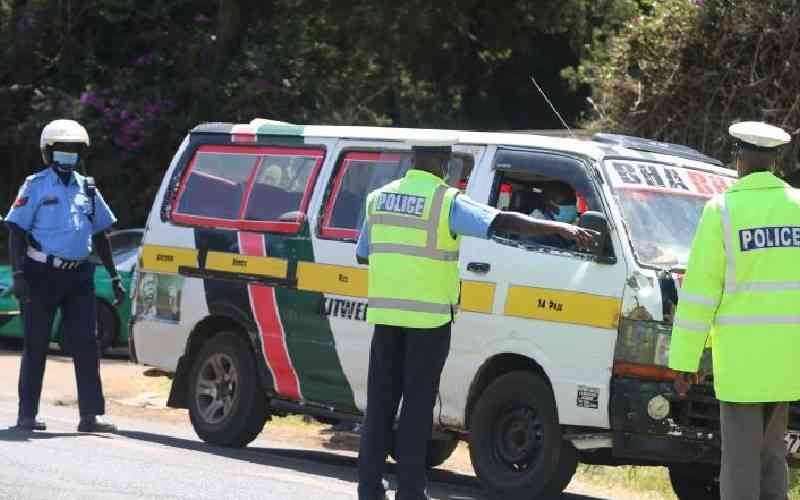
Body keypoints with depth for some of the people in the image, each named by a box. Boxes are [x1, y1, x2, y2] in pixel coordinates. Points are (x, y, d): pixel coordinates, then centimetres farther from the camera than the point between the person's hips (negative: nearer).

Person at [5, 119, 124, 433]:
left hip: (78, 276, 4)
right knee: (36, 345, 2)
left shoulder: (87, 189, 13)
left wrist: (114, 277, 15)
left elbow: (100, 236, 19)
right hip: (42, 274, -4)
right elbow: (16, 232, -5)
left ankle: (91, 415, -5)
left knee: (85, 344, -3)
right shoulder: (36, 187, -2)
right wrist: (18, 274, -17)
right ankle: (27, 415, 9)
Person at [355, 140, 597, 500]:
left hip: (385, 312, 5)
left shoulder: (380, 197, 10)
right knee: (417, 403, 1)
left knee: (381, 400, 10)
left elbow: (362, 254, 20)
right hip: (429, 316, -5)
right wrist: (559, 228, -19)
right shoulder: (447, 202, -8)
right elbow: (504, 222, -18)